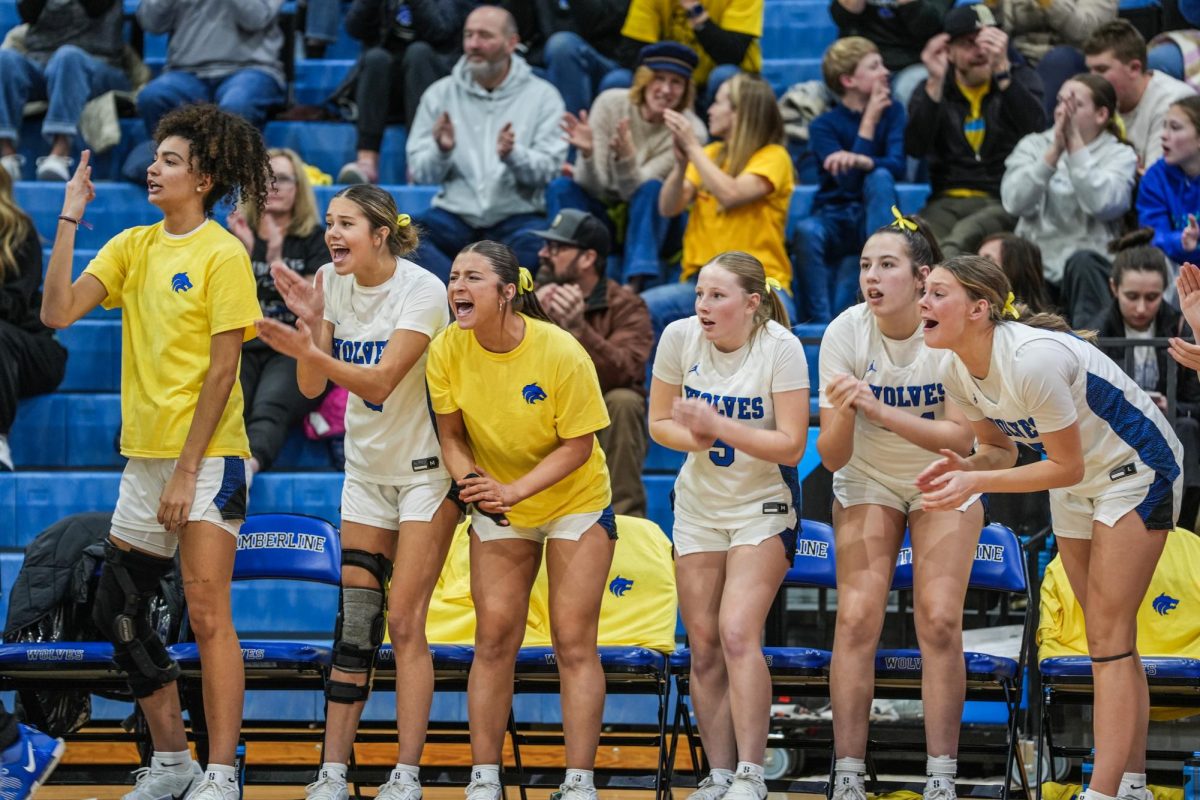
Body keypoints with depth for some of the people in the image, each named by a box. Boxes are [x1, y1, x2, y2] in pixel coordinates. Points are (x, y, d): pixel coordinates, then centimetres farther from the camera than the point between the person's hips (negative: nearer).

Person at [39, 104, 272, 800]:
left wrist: (187, 469, -15)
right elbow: (58, 312, 0)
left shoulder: (223, 254, -9)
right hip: (143, 456, 7)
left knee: (208, 615, -10)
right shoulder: (133, 246, 9)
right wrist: (69, 221, -5)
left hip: (207, 457, -7)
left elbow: (222, 369, -12)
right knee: (118, 612, 9)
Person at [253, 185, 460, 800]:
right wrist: (310, 321, -20)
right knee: (353, 624, 1)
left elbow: (380, 382, -26)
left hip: (427, 468, -5)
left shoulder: (422, 291, -18)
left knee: (404, 621, -8)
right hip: (367, 467, 5)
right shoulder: (332, 282, -2)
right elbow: (312, 387, -4)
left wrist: (308, 350, -38)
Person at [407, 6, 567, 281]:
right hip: (455, 215, 2)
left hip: (517, 217, -2)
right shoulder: (441, 94, 8)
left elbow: (549, 168, -6)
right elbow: (419, 172, 5)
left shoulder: (542, 96, 3)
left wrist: (512, 155, -26)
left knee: (535, 245, -36)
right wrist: (441, 151, -17)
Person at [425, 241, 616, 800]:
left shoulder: (561, 353, -25)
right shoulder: (447, 351, -14)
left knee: (573, 643, -6)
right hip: (498, 509, 3)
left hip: (576, 502, -3)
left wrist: (514, 489, -30)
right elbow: (451, 435, -3)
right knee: (493, 640, -1)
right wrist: (472, 481, -24)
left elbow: (578, 444, -19)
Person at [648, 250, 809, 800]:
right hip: (698, 503, 4)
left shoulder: (780, 348, -19)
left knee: (738, 633, -19)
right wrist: (695, 438, -21)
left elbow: (792, 445, -20)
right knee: (703, 645, 3)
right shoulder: (680, 337, -9)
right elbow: (659, 421, 1)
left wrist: (720, 426, -30)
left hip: (763, 506, -4)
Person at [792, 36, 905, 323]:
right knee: (806, 232, -35)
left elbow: (896, 166, -14)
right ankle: (821, 320, -33)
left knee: (879, 177, -30)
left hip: (874, 218, 1)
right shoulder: (824, 125, -4)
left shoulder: (892, 112, 2)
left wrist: (859, 160, -35)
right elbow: (848, 181, -16)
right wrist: (869, 121, -15)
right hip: (835, 218, -1)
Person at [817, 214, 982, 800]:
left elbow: (960, 438, -28)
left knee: (939, 621, -9)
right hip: (868, 482, 1)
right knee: (857, 618, -9)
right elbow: (831, 458, -19)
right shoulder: (845, 333, -20)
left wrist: (878, 408, -37)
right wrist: (842, 413, -41)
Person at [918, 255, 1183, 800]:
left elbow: (1067, 467, -27)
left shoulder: (1032, 359, -35)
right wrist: (962, 468, -18)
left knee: (1110, 639, -12)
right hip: (1077, 484, 8)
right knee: (1106, 640, 10)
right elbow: (1000, 450, 3)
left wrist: (976, 483, -31)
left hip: (1136, 470, -8)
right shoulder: (956, 371, -10)